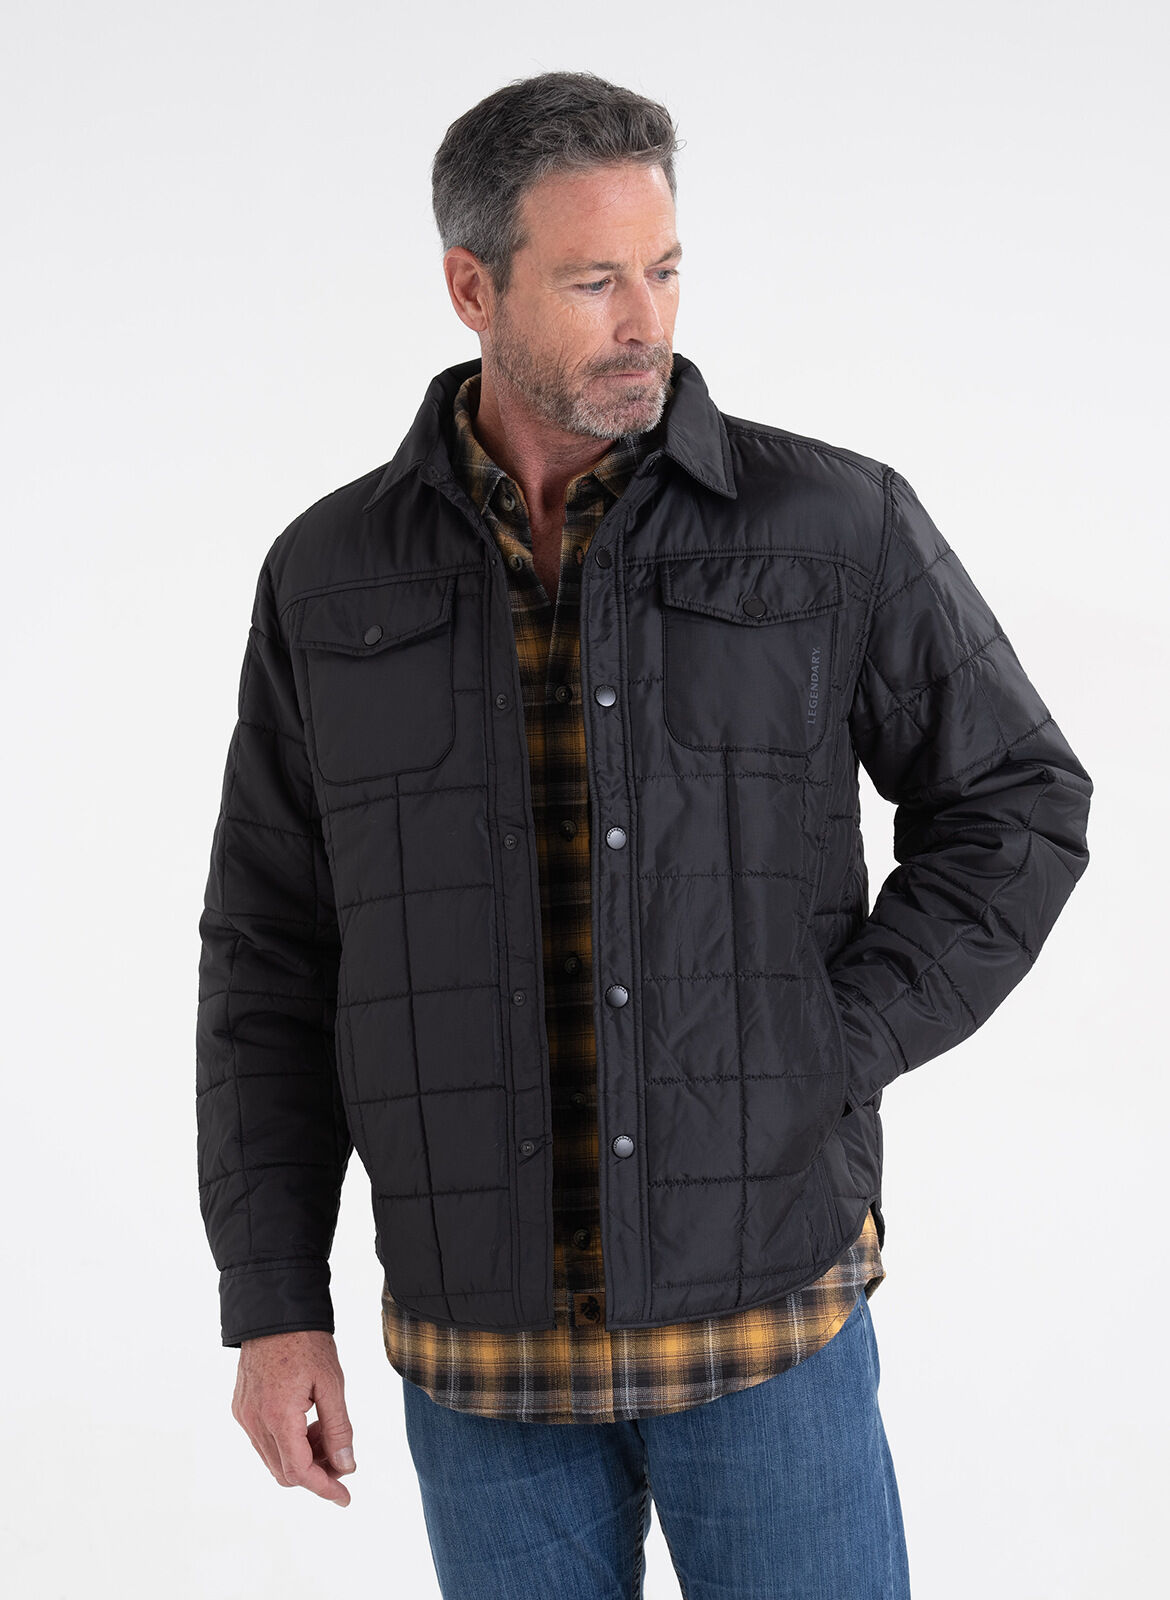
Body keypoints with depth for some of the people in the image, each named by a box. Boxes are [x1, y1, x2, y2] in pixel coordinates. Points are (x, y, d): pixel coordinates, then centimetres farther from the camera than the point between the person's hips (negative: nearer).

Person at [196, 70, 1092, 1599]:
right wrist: (271, 1304, 1)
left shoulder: (835, 527, -5)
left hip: (764, 1304, -1)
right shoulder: (334, 579, 1)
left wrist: (828, 1057, -10)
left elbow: (1017, 805, 3)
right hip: (483, 1332, 2)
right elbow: (274, 958, 5)